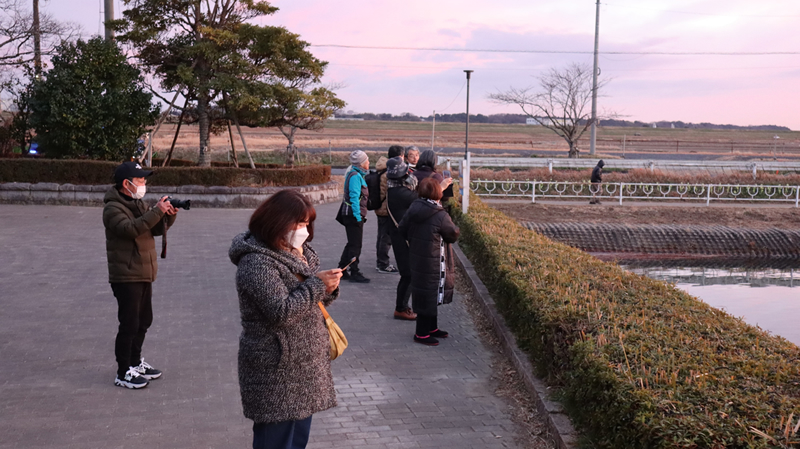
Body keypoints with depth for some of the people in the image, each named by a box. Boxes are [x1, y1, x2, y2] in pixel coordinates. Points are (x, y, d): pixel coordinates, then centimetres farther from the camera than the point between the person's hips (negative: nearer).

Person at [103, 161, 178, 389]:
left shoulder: (138, 204, 15)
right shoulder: (113, 208, -13)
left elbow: (158, 229, 13)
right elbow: (131, 228, -30)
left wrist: (170, 215, -5)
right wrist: (157, 211, -31)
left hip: (144, 274, 9)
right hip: (126, 276, -9)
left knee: (143, 321, 17)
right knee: (129, 325, -5)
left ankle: (135, 363, 32)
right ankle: (123, 372, 4)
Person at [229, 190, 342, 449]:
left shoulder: (296, 252, 10)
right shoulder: (257, 262, -19)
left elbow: (310, 302, 15)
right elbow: (281, 311, -26)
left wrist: (328, 288, -6)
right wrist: (317, 284, -19)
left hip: (303, 364, 9)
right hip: (277, 371, -9)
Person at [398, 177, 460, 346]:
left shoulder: (412, 210, 0)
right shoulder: (441, 216, -20)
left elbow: (402, 230, 9)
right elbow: (453, 235, -9)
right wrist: (454, 227, 11)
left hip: (416, 259, 8)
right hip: (433, 263, -8)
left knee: (422, 293, 18)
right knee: (429, 296, 2)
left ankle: (431, 328, 33)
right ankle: (422, 334, 9)